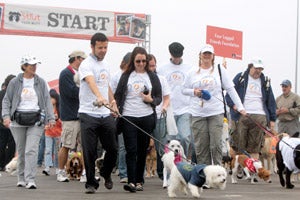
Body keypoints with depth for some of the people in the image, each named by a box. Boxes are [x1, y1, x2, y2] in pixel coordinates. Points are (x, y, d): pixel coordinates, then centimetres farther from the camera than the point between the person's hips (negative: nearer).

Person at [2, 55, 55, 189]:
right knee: (21, 151, 7)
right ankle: (21, 178, 20)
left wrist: (51, 118, 2)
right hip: (18, 121, 1)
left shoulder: (41, 82, 9)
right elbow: (6, 101, 8)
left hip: (36, 121, -1)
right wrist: (6, 116, -6)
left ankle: (30, 180, -16)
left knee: (31, 150, -13)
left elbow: (47, 101, 10)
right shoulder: (14, 83, 6)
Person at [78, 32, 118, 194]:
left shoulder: (106, 65, 15)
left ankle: (106, 173, 33)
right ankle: (91, 183, 5)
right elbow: (91, 82, -31)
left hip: (106, 114, 6)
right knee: (90, 152, -4)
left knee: (113, 149, 8)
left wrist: (113, 103, 25)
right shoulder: (86, 64, -11)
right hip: (88, 114, -6)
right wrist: (99, 97, -48)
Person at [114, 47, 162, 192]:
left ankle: (139, 181, 13)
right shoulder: (126, 76, 9)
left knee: (142, 150, 5)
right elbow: (117, 95, 10)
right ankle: (131, 182, -13)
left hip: (147, 117, 1)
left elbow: (159, 98, 11)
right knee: (131, 150, -9)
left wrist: (151, 100, -10)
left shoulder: (152, 77, 11)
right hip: (128, 117, -1)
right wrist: (115, 108, -5)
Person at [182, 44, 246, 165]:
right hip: (198, 114, 1)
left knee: (216, 145, -6)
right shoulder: (192, 73, 9)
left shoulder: (220, 70, 7)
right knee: (201, 146, 1)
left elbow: (230, 89, 7)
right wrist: (194, 92, -6)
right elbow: (184, 90, 15)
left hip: (216, 113, -1)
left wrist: (240, 107, 1)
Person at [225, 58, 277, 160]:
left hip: (260, 117, 2)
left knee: (255, 147, -2)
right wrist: (233, 105, -13)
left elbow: (271, 101, 19)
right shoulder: (240, 77, 9)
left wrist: (272, 119, 12)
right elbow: (229, 94, 7)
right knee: (238, 147, -5)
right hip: (241, 116, -2)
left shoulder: (265, 81, 18)